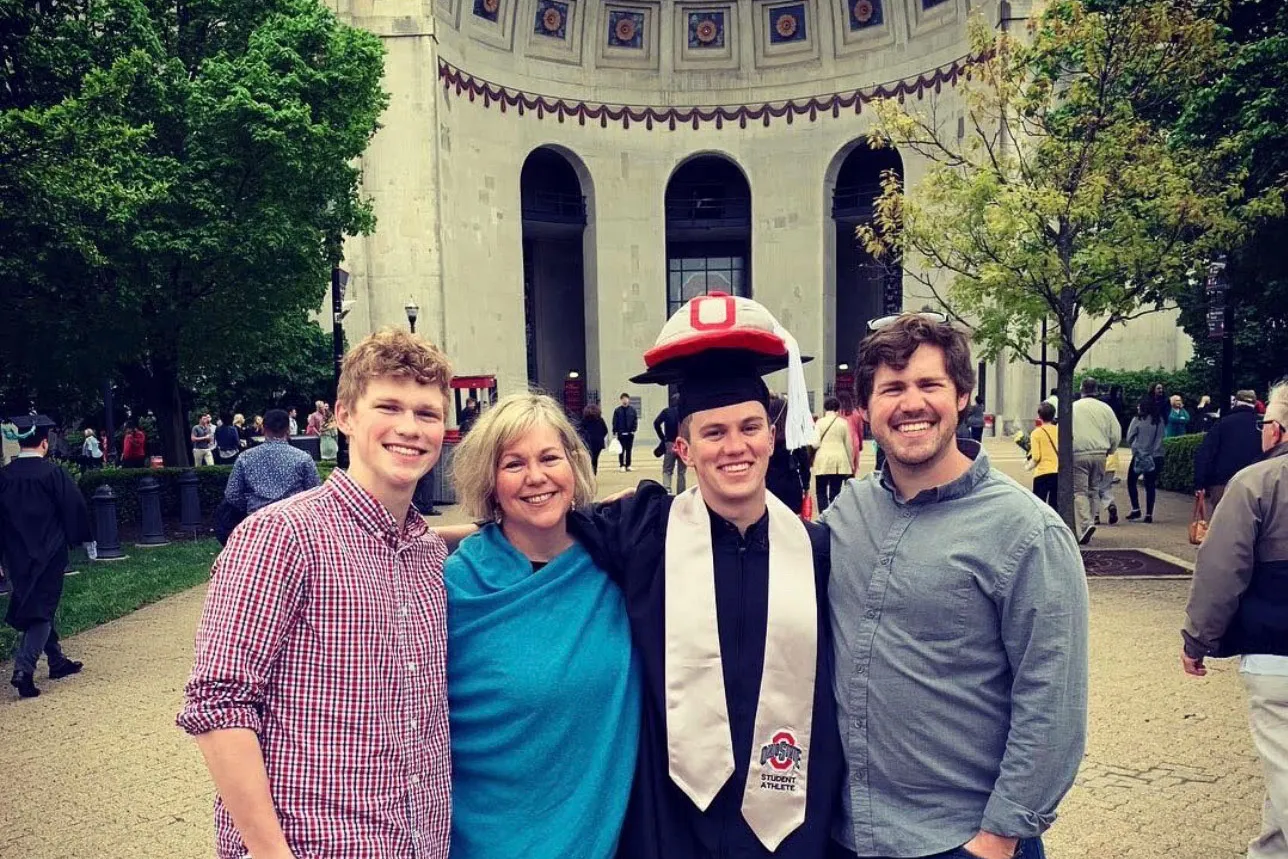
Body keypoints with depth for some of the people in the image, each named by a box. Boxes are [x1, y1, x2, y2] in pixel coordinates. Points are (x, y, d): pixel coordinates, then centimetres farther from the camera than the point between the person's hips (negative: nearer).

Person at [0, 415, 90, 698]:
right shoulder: (53, 473, -13)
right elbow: (75, 508, -11)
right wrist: (86, 540, 4)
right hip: (48, 554, -5)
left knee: (32, 607, 18)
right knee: (41, 611, 1)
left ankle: (57, 661, 29)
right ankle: (23, 669, -13)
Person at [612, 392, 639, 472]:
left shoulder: (632, 410, 3)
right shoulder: (617, 410, -1)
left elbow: (635, 420, 4)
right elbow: (615, 422, 0)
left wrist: (633, 430, -7)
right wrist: (614, 433, -5)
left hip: (630, 433, 2)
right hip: (621, 434, -1)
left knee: (629, 450, 7)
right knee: (621, 450, 0)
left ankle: (628, 465, 13)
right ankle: (622, 465, 5)